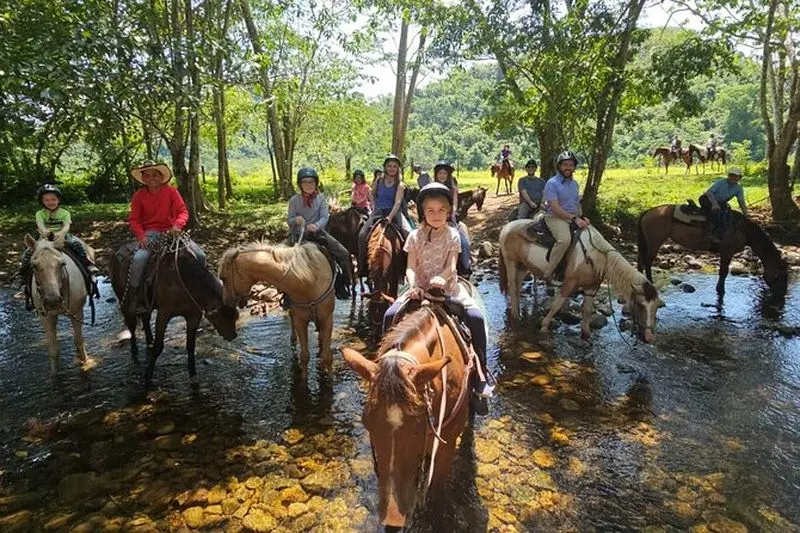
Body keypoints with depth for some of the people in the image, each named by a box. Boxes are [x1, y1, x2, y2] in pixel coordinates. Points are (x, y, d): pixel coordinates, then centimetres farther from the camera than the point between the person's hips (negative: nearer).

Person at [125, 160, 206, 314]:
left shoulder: (171, 191, 2)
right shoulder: (139, 195, 3)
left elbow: (183, 211, -2)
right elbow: (133, 219, 4)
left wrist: (178, 225, -22)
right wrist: (141, 236, -14)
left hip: (171, 231, 1)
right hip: (149, 233, -1)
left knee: (200, 256, -14)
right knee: (138, 259, -29)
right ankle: (132, 294, -9)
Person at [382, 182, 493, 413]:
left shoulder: (452, 235, 0)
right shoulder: (415, 236, 1)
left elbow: (451, 266, -11)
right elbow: (411, 267, -4)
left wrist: (440, 278, -34)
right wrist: (413, 286, -25)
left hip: (447, 286, -1)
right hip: (420, 287, 1)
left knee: (476, 317, -23)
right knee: (390, 315, -20)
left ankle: (480, 373, -8)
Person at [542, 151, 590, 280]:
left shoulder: (574, 183, 16)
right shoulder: (552, 183, -9)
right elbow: (555, 208, -17)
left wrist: (581, 217, 3)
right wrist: (575, 219, -20)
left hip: (574, 218, 8)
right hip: (556, 218, -8)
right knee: (565, 239, -34)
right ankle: (548, 273, -28)